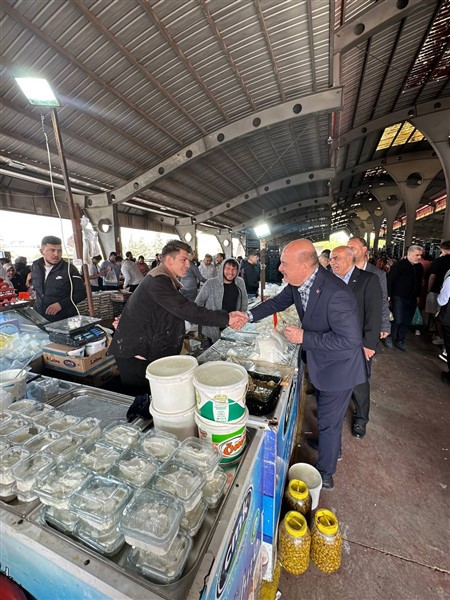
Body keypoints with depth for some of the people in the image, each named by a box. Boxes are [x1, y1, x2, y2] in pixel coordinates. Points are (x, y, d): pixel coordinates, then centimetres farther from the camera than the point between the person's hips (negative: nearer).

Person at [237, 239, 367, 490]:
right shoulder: (299, 282, -12)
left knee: (329, 420, 12)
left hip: (338, 365, -8)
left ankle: (325, 474, 39)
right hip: (319, 361, 8)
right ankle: (331, 446, 58)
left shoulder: (336, 294, -37)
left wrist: (304, 337, -30)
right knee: (325, 412, 30)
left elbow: (350, 340, -32)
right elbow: (279, 301, 4)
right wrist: (250, 315, -5)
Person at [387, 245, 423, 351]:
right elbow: (390, 280, -14)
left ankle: (400, 341, 22)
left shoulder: (419, 267, 8)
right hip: (399, 298, -6)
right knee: (397, 320, -6)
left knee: (407, 322, 9)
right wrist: (388, 295, -17)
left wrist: (418, 296, 17)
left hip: (412, 299, 6)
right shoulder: (399, 265, -11)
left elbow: (419, 283, 17)